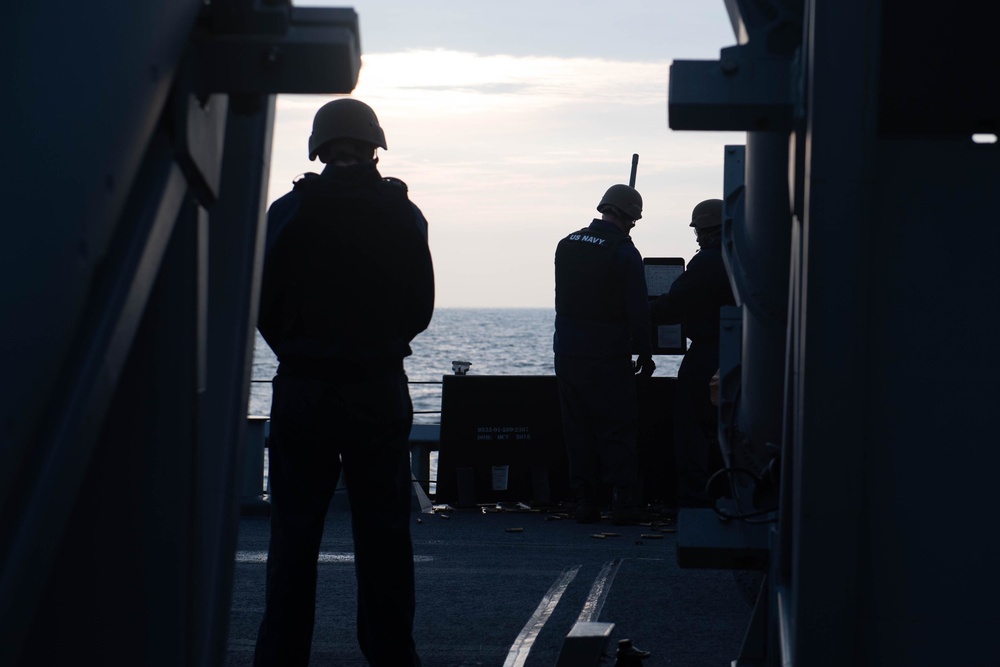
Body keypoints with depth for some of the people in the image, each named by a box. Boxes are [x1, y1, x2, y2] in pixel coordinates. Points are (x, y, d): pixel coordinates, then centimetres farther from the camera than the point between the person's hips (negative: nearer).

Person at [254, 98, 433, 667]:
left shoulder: (289, 212, -6)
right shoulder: (405, 216, 0)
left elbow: (265, 306, -2)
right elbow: (421, 310, 5)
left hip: (303, 391, -1)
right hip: (381, 392, 1)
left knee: (294, 535, 4)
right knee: (384, 534, 7)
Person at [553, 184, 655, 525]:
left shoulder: (567, 245, 7)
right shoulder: (623, 253, -12)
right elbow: (638, 310, -10)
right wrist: (645, 354, -1)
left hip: (568, 352, 5)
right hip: (608, 356, -5)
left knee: (577, 430, 9)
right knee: (618, 432, 1)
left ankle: (584, 503, 8)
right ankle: (623, 504, -3)